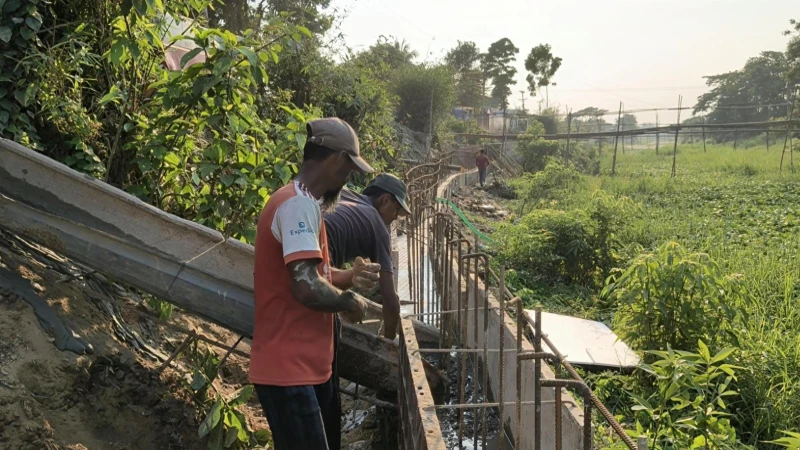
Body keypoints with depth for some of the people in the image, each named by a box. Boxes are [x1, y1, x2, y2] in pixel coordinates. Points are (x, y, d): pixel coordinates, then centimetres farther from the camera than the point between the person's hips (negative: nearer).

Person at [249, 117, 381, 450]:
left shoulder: (302, 201, 13)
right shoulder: (298, 204, -21)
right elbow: (307, 288, -30)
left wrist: (347, 277, 8)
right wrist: (350, 302, -12)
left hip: (310, 362, 11)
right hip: (289, 368, -11)